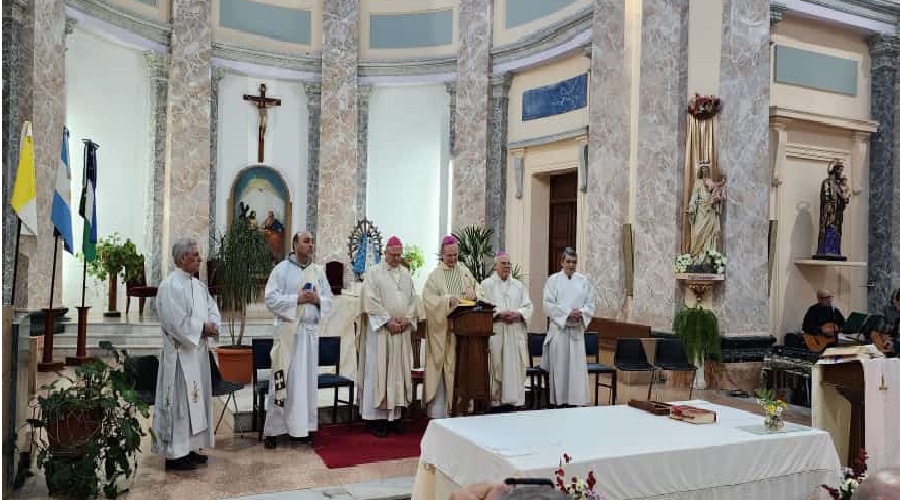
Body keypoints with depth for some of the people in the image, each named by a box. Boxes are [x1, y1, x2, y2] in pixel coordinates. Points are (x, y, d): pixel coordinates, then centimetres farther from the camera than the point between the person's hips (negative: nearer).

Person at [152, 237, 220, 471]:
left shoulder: (198, 285, 12)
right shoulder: (170, 286, -15)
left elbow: (212, 307, 15)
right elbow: (176, 322, -22)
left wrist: (211, 325, -5)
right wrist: (203, 328, -12)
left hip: (198, 351, 9)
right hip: (180, 353, -9)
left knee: (195, 399, 14)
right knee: (179, 401, -2)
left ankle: (189, 448, 25)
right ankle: (175, 454, 8)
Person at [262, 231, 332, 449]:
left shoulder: (319, 271, 11)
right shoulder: (282, 269, -2)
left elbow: (329, 299, 12)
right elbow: (271, 299, -9)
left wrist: (318, 299, -9)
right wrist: (297, 299, -16)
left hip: (311, 331, 4)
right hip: (288, 330, -4)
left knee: (308, 379, 7)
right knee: (283, 379, -2)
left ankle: (304, 426, 16)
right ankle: (273, 429, 7)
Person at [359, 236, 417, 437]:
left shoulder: (406, 274, 14)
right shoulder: (374, 273, -1)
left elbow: (413, 299, 12)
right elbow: (371, 301, -10)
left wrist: (406, 319, -5)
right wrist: (388, 321, -15)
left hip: (402, 331, 5)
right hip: (380, 329, -5)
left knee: (399, 372, 5)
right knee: (379, 372, -2)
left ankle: (394, 416, 12)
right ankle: (376, 418, 3)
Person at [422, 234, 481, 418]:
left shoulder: (465, 271, 11)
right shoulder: (435, 275, -2)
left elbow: (478, 289, 15)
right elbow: (428, 297, -11)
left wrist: (474, 294, -7)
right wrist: (447, 299, -25)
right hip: (442, 328, -4)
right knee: (441, 367, -2)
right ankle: (438, 412, 4)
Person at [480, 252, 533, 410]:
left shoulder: (519, 285, 16)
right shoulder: (487, 284, 5)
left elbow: (528, 306, 10)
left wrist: (518, 314, -9)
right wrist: (500, 314, -17)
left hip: (516, 333, 4)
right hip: (495, 332, -3)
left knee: (515, 366, 2)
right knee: (496, 366, -3)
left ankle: (514, 398, 8)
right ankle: (495, 399, 3)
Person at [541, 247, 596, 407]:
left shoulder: (583, 280, 9)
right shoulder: (553, 280, 0)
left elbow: (591, 303, 8)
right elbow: (548, 304, -6)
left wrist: (581, 313, -11)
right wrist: (567, 313, -15)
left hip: (577, 329, 2)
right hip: (559, 328, -2)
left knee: (577, 365, 0)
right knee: (560, 365, 1)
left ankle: (576, 400, 4)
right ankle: (559, 400, 9)